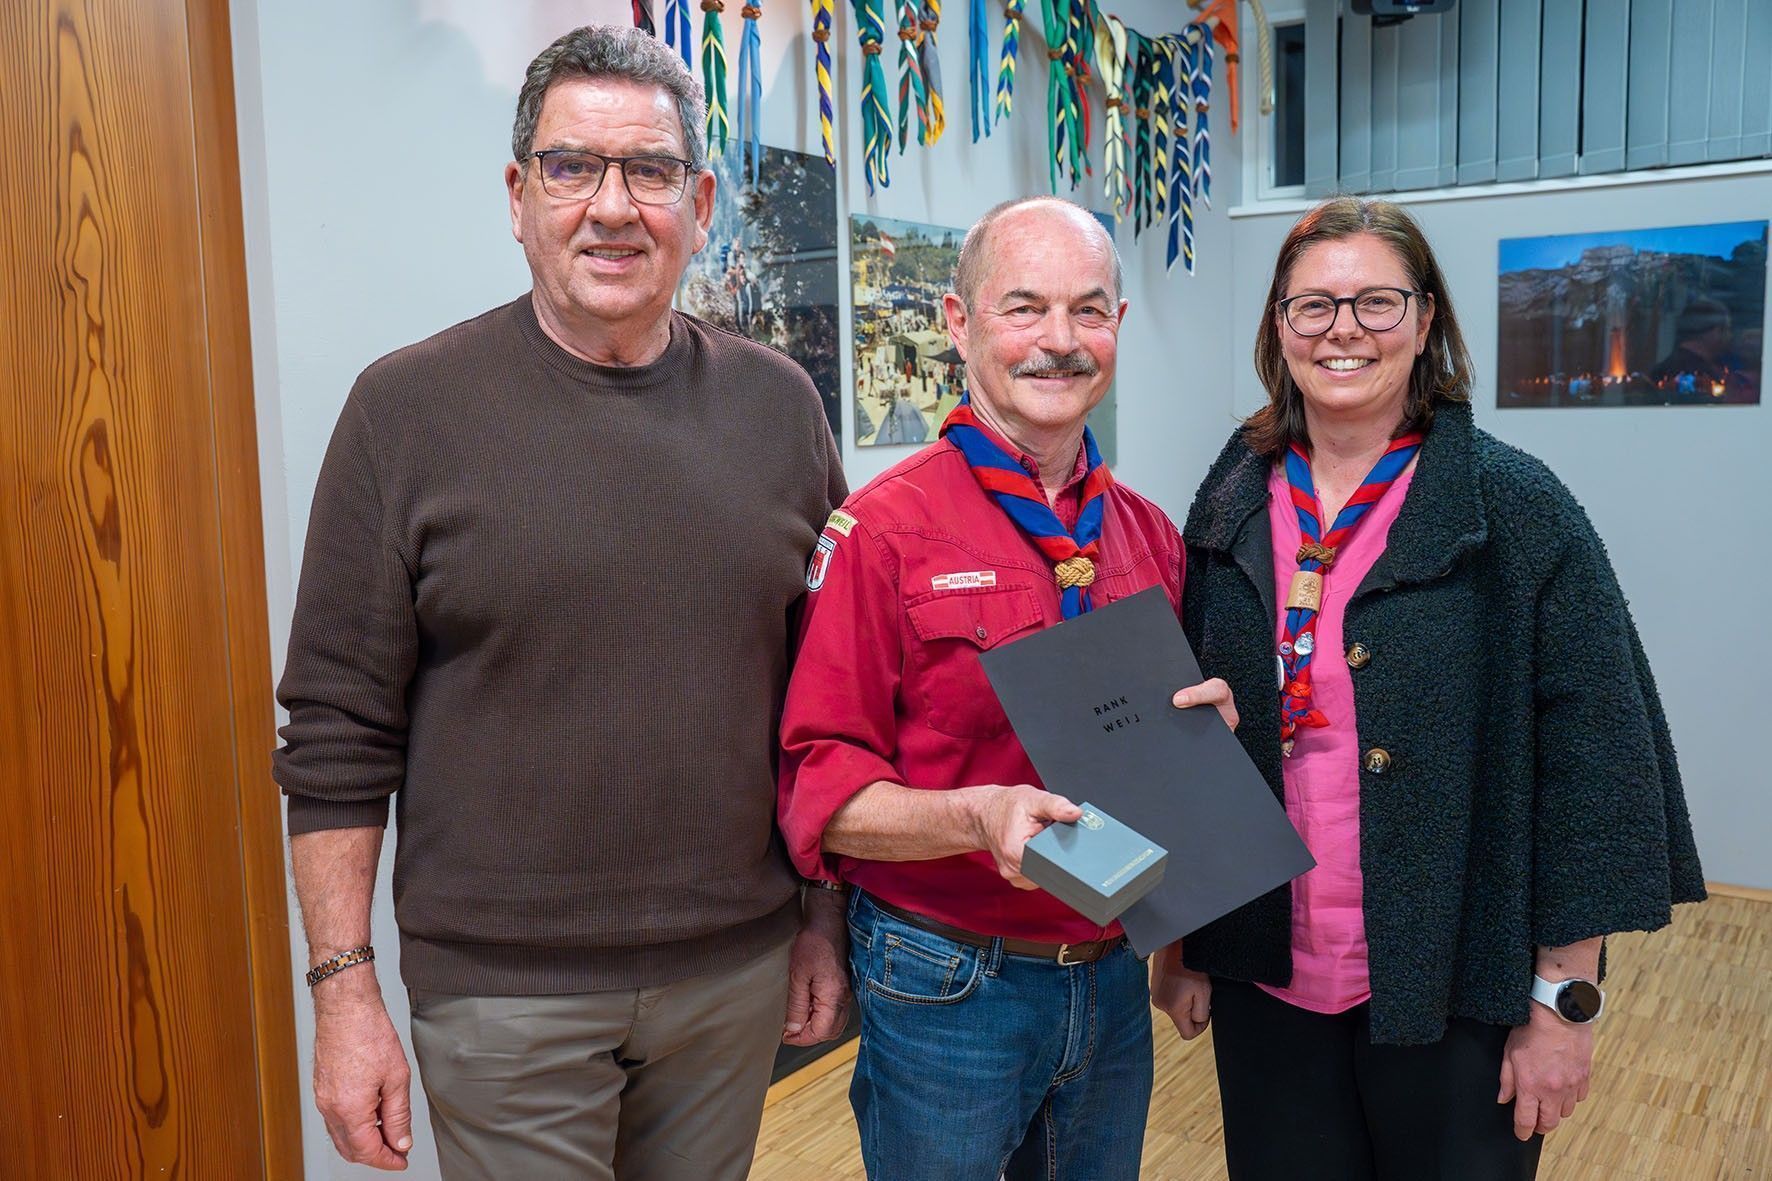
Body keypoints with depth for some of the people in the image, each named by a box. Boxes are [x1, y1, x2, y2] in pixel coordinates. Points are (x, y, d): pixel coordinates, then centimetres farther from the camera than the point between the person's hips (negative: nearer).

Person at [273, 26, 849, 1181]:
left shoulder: (778, 404, 2)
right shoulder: (410, 406, -7)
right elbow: (338, 736, -6)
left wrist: (826, 915, 8)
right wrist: (345, 989, -7)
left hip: (739, 968, 3)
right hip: (503, 988, -3)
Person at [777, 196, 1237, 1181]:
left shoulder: (1151, 535, 4)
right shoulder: (888, 528, -14)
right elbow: (820, 788, -14)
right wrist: (977, 818, -29)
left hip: (1114, 978, 5)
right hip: (947, 988, -5)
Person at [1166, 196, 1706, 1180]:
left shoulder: (1519, 509, -9)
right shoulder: (1229, 510, 2)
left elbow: (1590, 759, -9)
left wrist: (1564, 1000, -10)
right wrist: (1181, 941, 5)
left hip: (1455, 992, -3)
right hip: (1265, 983, 3)